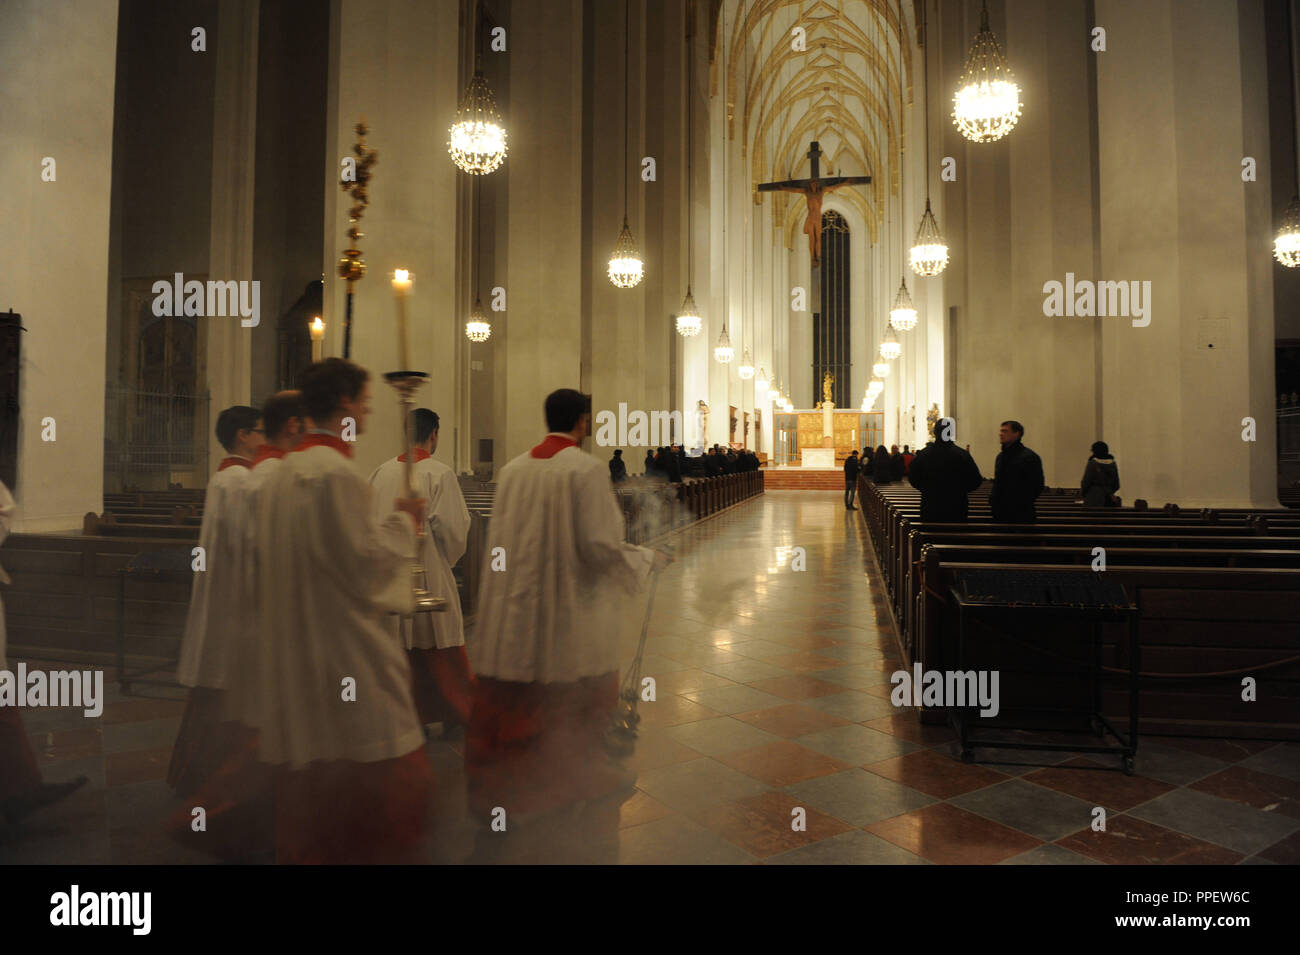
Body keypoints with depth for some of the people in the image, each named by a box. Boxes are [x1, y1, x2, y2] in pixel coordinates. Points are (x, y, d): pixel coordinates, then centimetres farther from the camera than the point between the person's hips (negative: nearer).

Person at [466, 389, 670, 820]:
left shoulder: (512, 469, 4)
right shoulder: (585, 469, -13)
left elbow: (501, 540, 10)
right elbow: (600, 544, -16)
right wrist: (646, 558, 0)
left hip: (513, 609, 5)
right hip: (570, 614, -5)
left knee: (510, 702, 13)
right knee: (577, 701, 11)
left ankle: (493, 783, 23)